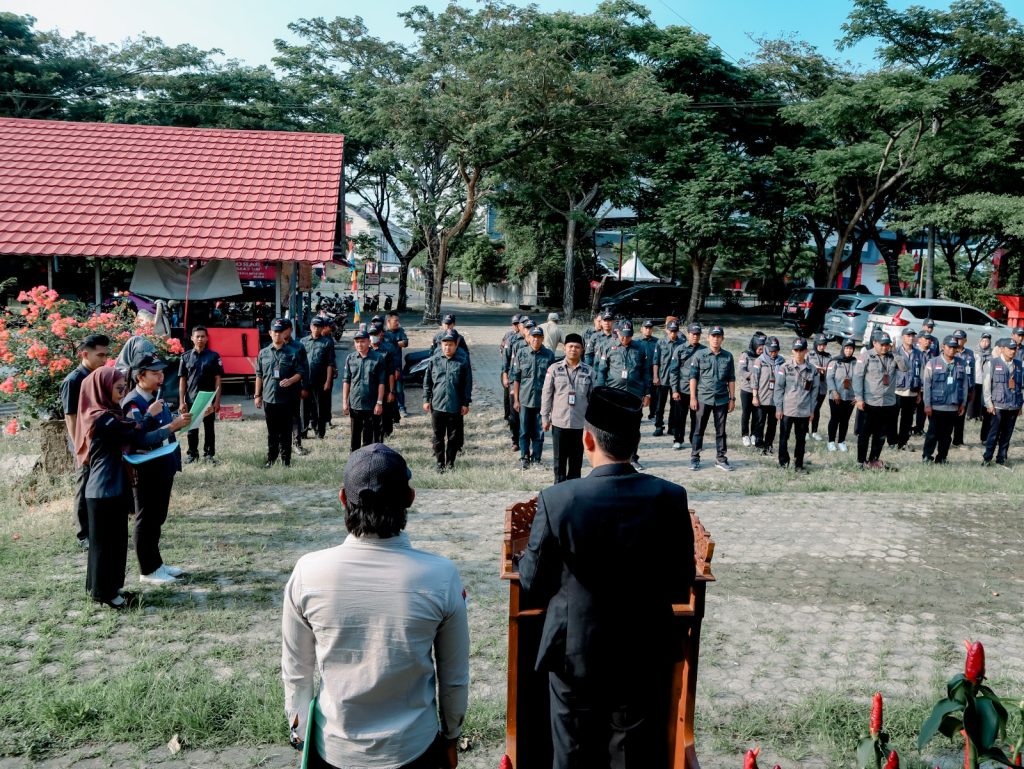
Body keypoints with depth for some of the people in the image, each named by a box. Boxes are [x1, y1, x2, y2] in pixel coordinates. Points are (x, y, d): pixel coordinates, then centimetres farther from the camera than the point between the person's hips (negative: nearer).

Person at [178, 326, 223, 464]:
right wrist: (181, 401, -2)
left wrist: (217, 400, -7)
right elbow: (182, 380, 4)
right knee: (192, 428, 10)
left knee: (209, 428, 6)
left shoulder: (214, 356, 0)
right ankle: (192, 454, 21)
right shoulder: (186, 357, 3)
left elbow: (217, 379, -1)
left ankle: (209, 454, 15)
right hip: (191, 399, 1)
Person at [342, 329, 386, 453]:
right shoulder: (350, 358, 3)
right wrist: (344, 401, 2)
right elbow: (346, 381, 6)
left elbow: (381, 383, -4)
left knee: (368, 436, 8)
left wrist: (379, 402, -7)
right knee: (355, 435, 11)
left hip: (371, 405, -2)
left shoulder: (377, 359, -5)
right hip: (354, 404, 2)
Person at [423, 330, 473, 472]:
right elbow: (427, 382, 8)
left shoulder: (463, 362, -1)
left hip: (455, 407, -1)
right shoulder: (434, 360, 3)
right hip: (437, 406, 1)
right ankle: (440, 463, 17)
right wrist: (426, 399, 4)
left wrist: (466, 403, 0)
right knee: (438, 437, 7)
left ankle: (450, 463, 20)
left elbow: (467, 384, 2)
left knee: (454, 438, 8)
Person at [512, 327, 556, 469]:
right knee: (524, 431, 7)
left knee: (539, 432, 7)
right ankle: (524, 458, 18)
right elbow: (516, 378, 3)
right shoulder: (521, 353, 1)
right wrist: (516, 400, 1)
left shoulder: (549, 355, 0)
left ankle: (536, 459, 18)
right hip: (524, 399, 0)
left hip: (542, 400, 0)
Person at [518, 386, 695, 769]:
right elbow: (680, 587, -4)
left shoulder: (556, 500, -20)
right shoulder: (670, 498, -14)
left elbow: (532, 583, -9)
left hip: (574, 654, -1)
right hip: (646, 658, 2)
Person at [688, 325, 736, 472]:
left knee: (721, 430, 10)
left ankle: (721, 459, 19)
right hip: (703, 398, -2)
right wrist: (693, 397, -6)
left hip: (722, 399, 2)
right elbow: (693, 377, -1)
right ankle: (695, 458, 13)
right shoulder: (699, 355, -1)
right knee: (699, 429, 5)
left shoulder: (728, 356, 5)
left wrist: (732, 398, 5)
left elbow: (731, 379, 9)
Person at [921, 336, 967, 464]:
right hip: (936, 406, -3)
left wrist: (963, 403, 6)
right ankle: (926, 456, 10)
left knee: (947, 435, 9)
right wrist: (927, 404, -7)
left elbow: (964, 384, 9)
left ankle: (941, 458, 18)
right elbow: (926, 385, -4)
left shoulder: (960, 363, 6)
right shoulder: (933, 363, -2)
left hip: (953, 407, 3)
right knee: (933, 433, 0)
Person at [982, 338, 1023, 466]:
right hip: (998, 406, -4)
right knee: (994, 434, -2)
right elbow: (986, 385, -4)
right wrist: (989, 404, -7)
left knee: (1007, 435, 7)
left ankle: (1001, 459, 17)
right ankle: (986, 459, 8)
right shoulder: (992, 363, -2)